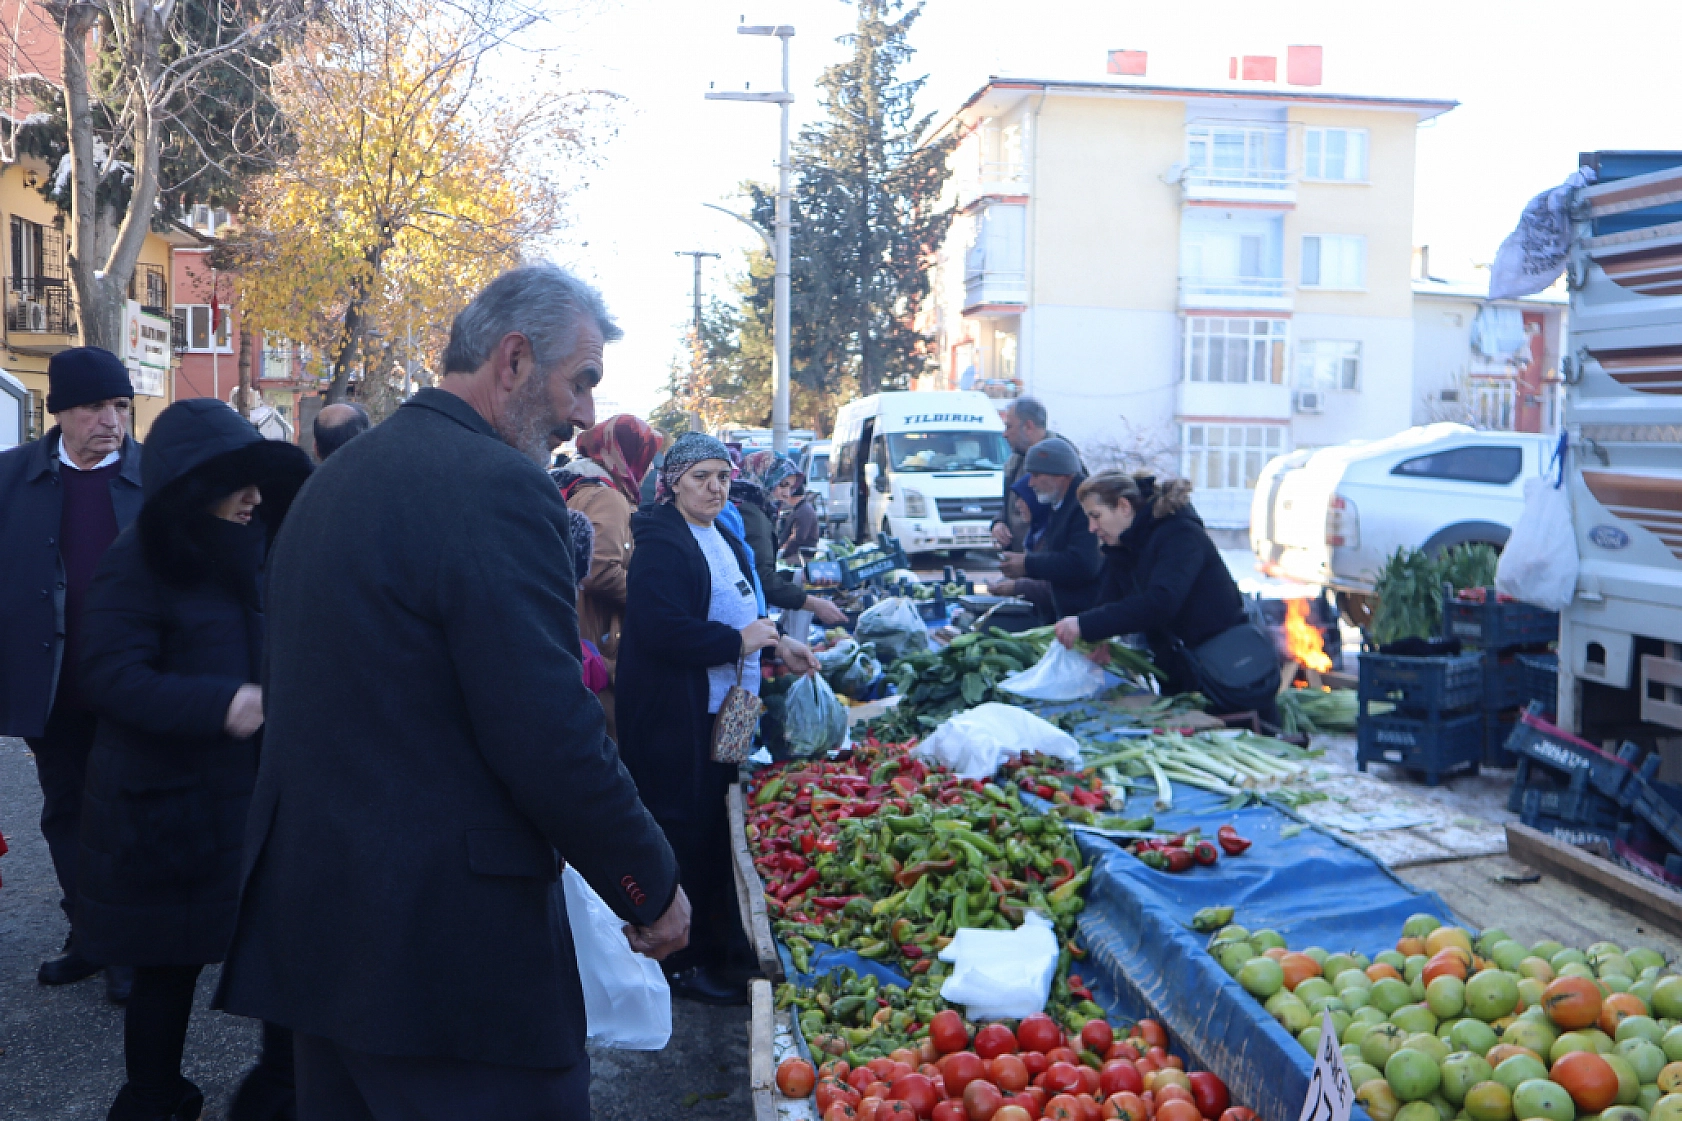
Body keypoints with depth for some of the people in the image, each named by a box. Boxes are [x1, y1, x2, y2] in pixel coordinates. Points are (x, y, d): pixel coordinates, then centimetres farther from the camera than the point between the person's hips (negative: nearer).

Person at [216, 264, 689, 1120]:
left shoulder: (334, 476, 11)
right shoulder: (500, 490, -19)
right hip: (450, 938, -9)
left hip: (311, 911, 9)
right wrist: (654, 888, -8)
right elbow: (553, 743, -22)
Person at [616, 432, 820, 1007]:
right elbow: (662, 631, -27)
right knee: (686, 833, -1)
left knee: (718, 829, 16)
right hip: (676, 718, -9)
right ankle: (684, 960, 10)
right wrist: (741, 641, -20)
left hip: (723, 713, 9)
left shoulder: (723, 542, 15)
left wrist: (776, 646, 14)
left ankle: (718, 937, 29)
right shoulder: (660, 544, -15)